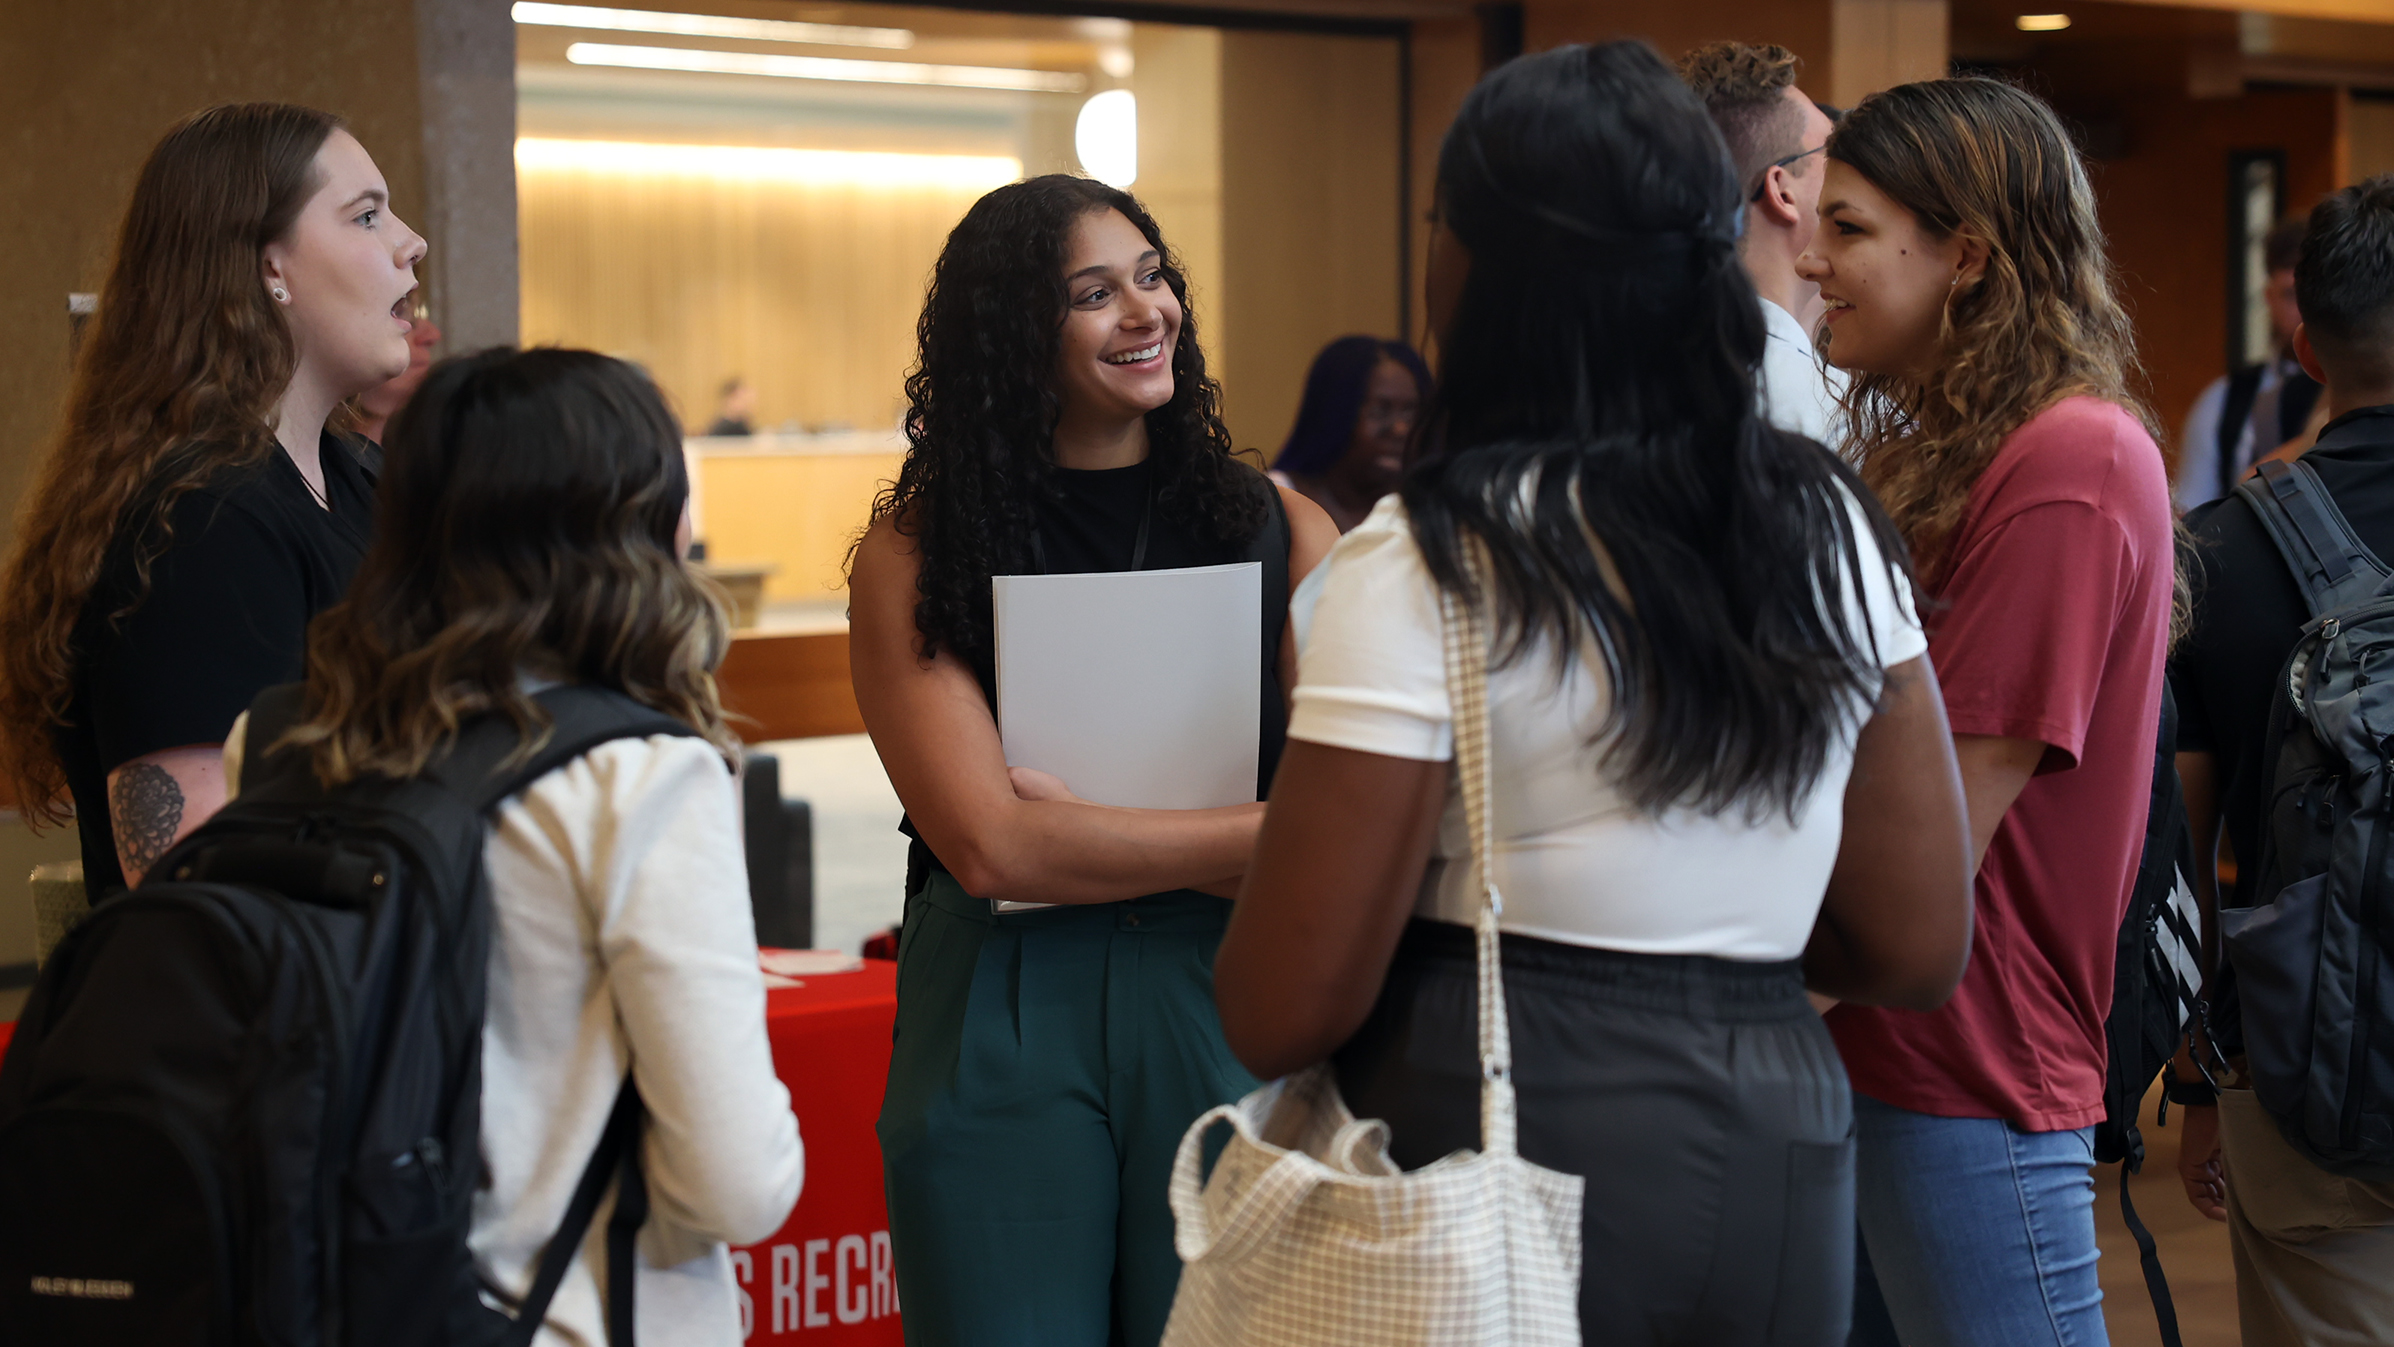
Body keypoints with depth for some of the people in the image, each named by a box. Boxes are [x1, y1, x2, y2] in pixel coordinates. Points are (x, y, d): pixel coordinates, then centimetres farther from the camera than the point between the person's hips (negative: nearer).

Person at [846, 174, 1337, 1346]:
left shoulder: (1279, 530, 4)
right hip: (998, 1026, -1)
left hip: (1224, 1011, 1)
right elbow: (987, 848, -9)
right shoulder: (913, 554, 0)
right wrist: (1260, 836, -10)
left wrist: (1083, 838, -12)